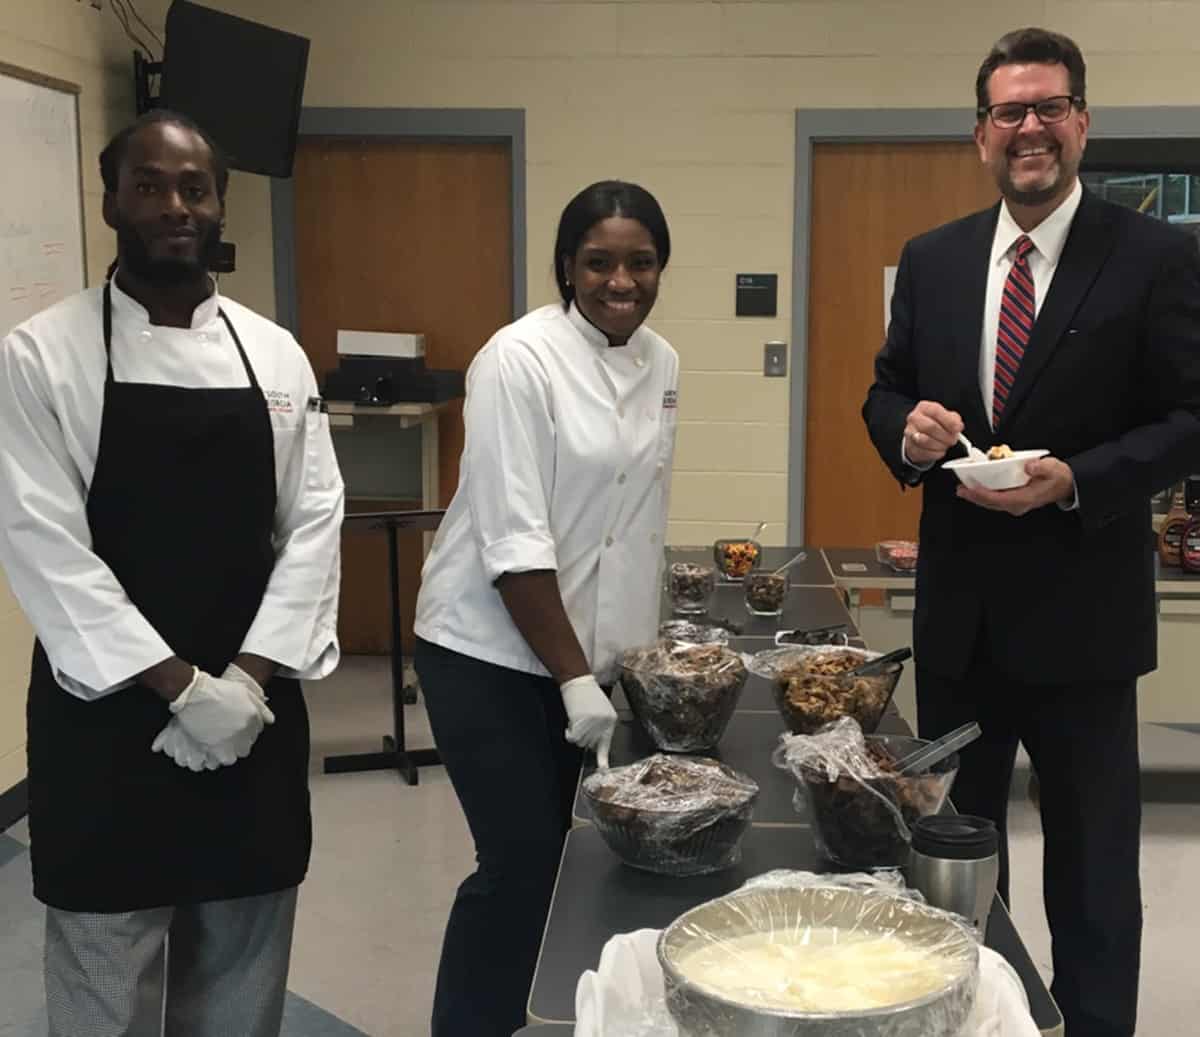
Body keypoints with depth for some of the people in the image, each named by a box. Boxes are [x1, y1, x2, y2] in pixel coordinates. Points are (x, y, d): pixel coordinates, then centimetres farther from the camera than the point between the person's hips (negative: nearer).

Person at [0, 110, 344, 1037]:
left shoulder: (276, 355, 5)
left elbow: (314, 521, 2)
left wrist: (245, 681, -9)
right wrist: (181, 688, -15)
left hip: (252, 710, 3)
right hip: (107, 718, -3)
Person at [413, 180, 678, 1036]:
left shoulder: (661, 363, 5)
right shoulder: (519, 360, -17)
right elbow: (513, 541, -20)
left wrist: (643, 652, 11)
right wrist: (574, 680, -18)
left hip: (584, 652, 7)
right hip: (492, 654, -6)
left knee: (555, 852, 14)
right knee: (522, 865, -4)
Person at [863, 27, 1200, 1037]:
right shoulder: (932, 259, 5)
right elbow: (887, 391, 11)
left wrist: (1075, 481, -22)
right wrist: (910, 430, -12)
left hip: (1080, 612, -4)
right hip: (959, 608, 4)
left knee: (1092, 866, 11)